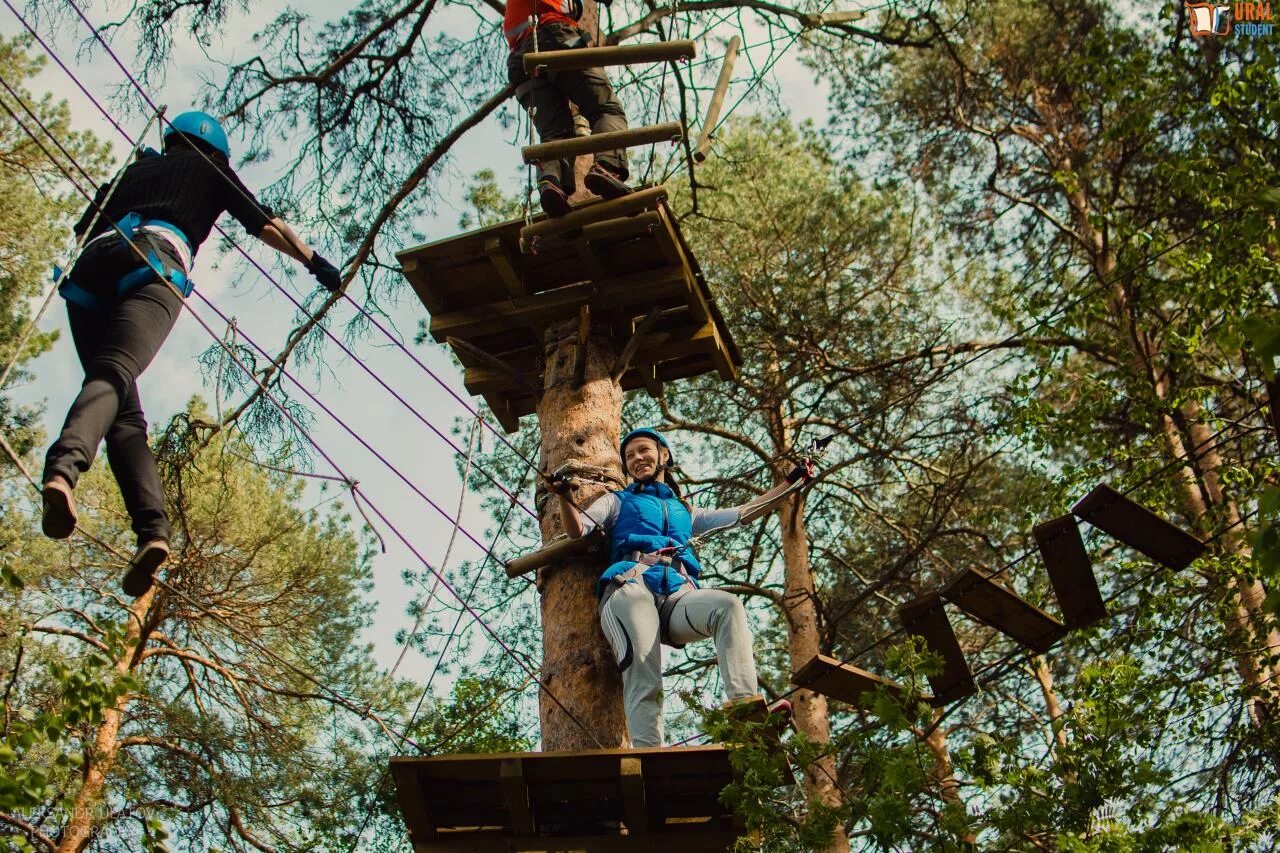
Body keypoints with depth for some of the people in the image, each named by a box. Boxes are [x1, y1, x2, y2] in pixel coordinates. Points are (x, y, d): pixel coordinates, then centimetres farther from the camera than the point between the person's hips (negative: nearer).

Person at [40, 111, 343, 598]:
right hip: (155, 259, -3)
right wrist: (317, 264, 36)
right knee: (114, 375, -25)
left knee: (124, 414, -2)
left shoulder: (133, 169, 38)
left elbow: (82, 229, 39)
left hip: (90, 267, 4)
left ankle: (153, 531, -25)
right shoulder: (209, 168, 29)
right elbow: (266, 224, 27)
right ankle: (64, 468, -54)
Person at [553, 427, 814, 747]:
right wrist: (564, 497, -8)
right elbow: (577, 529, 13)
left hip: (677, 596, 2)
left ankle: (743, 701, -45)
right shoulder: (618, 502, 30)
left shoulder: (685, 513, 39)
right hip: (631, 587, -2)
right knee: (643, 674, -27)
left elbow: (743, 513, 36)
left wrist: (791, 482, 33)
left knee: (728, 605, -30)